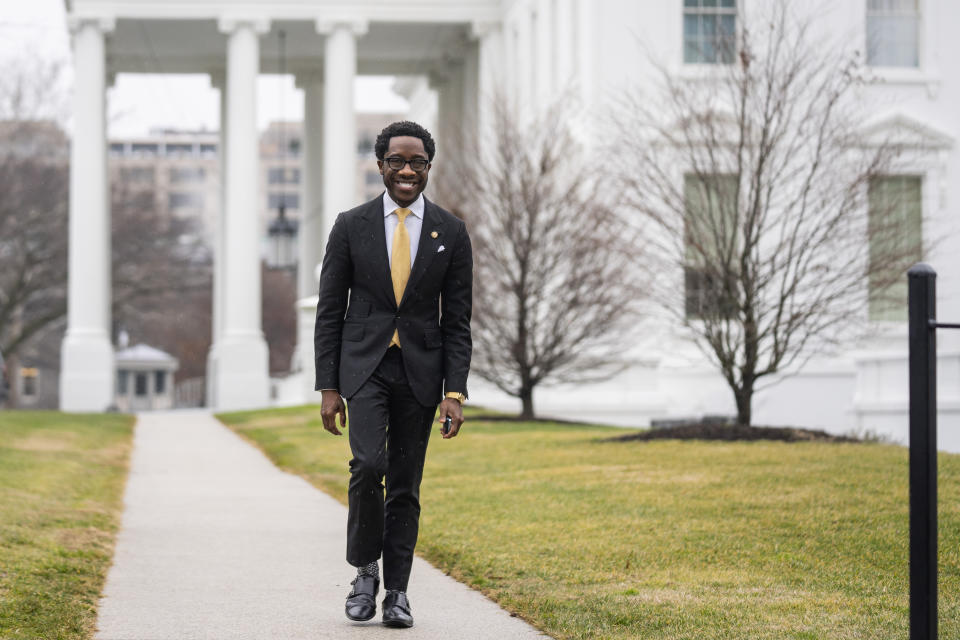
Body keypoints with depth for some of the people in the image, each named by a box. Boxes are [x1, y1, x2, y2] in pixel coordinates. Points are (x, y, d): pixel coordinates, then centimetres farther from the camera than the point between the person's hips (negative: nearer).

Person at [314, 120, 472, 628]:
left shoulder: (451, 233, 3)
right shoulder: (351, 226, 1)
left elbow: (457, 320, 3)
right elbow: (330, 312, 3)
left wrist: (455, 391, -5)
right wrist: (327, 387, -3)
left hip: (420, 371, 1)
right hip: (364, 366, -1)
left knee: (406, 486, 4)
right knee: (369, 465, -19)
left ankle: (396, 592, 12)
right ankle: (365, 572, 0)